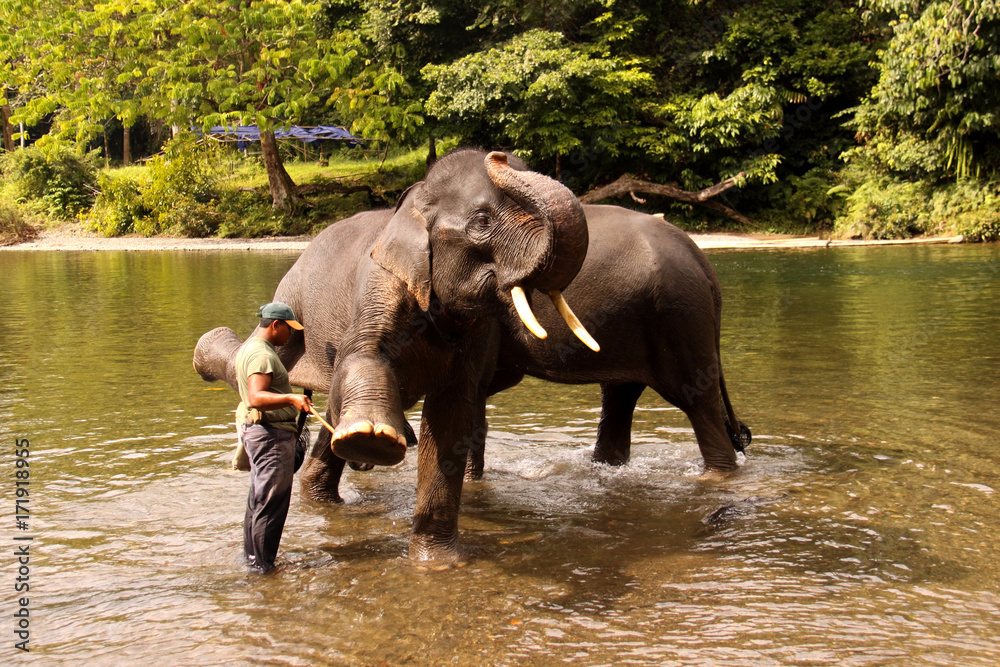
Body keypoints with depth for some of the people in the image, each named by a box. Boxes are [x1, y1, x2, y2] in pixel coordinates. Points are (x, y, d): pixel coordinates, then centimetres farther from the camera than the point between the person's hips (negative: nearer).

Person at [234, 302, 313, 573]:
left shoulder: (248, 348, 15)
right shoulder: (262, 354, -20)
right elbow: (256, 397, -34)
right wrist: (290, 398, -48)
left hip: (257, 431, 11)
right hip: (273, 434, -11)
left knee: (258, 500, 19)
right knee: (271, 504, -6)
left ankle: (252, 558, 28)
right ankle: (263, 566, -2)